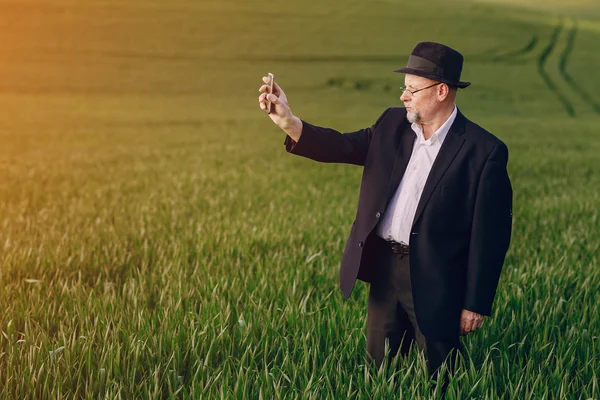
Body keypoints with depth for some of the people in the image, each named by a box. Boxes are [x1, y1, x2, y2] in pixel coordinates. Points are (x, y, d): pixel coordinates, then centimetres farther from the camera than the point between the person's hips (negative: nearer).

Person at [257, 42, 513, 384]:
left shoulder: (485, 151, -13)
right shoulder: (393, 124, 4)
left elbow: (492, 235, -12)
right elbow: (343, 146, 4)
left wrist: (476, 305, -10)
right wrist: (288, 121, -12)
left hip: (434, 280, -5)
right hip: (383, 267, 6)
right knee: (379, 369, 17)